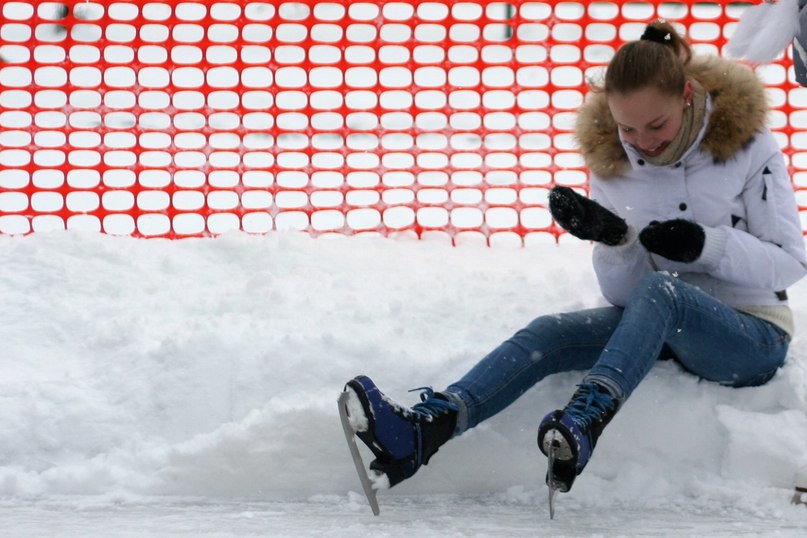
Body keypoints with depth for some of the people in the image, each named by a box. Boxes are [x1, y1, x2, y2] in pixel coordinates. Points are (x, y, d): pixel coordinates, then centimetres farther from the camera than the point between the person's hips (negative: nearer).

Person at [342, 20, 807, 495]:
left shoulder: (747, 144, -10)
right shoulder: (612, 161, 0)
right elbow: (622, 293, 0)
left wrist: (706, 244, -23)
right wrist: (612, 239, -21)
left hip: (752, 336, -4)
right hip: (663, 322, 4)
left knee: (659, 289, -35)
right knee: (550, 332, -22)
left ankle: (588, 416, -55)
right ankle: (424, 428, -41)